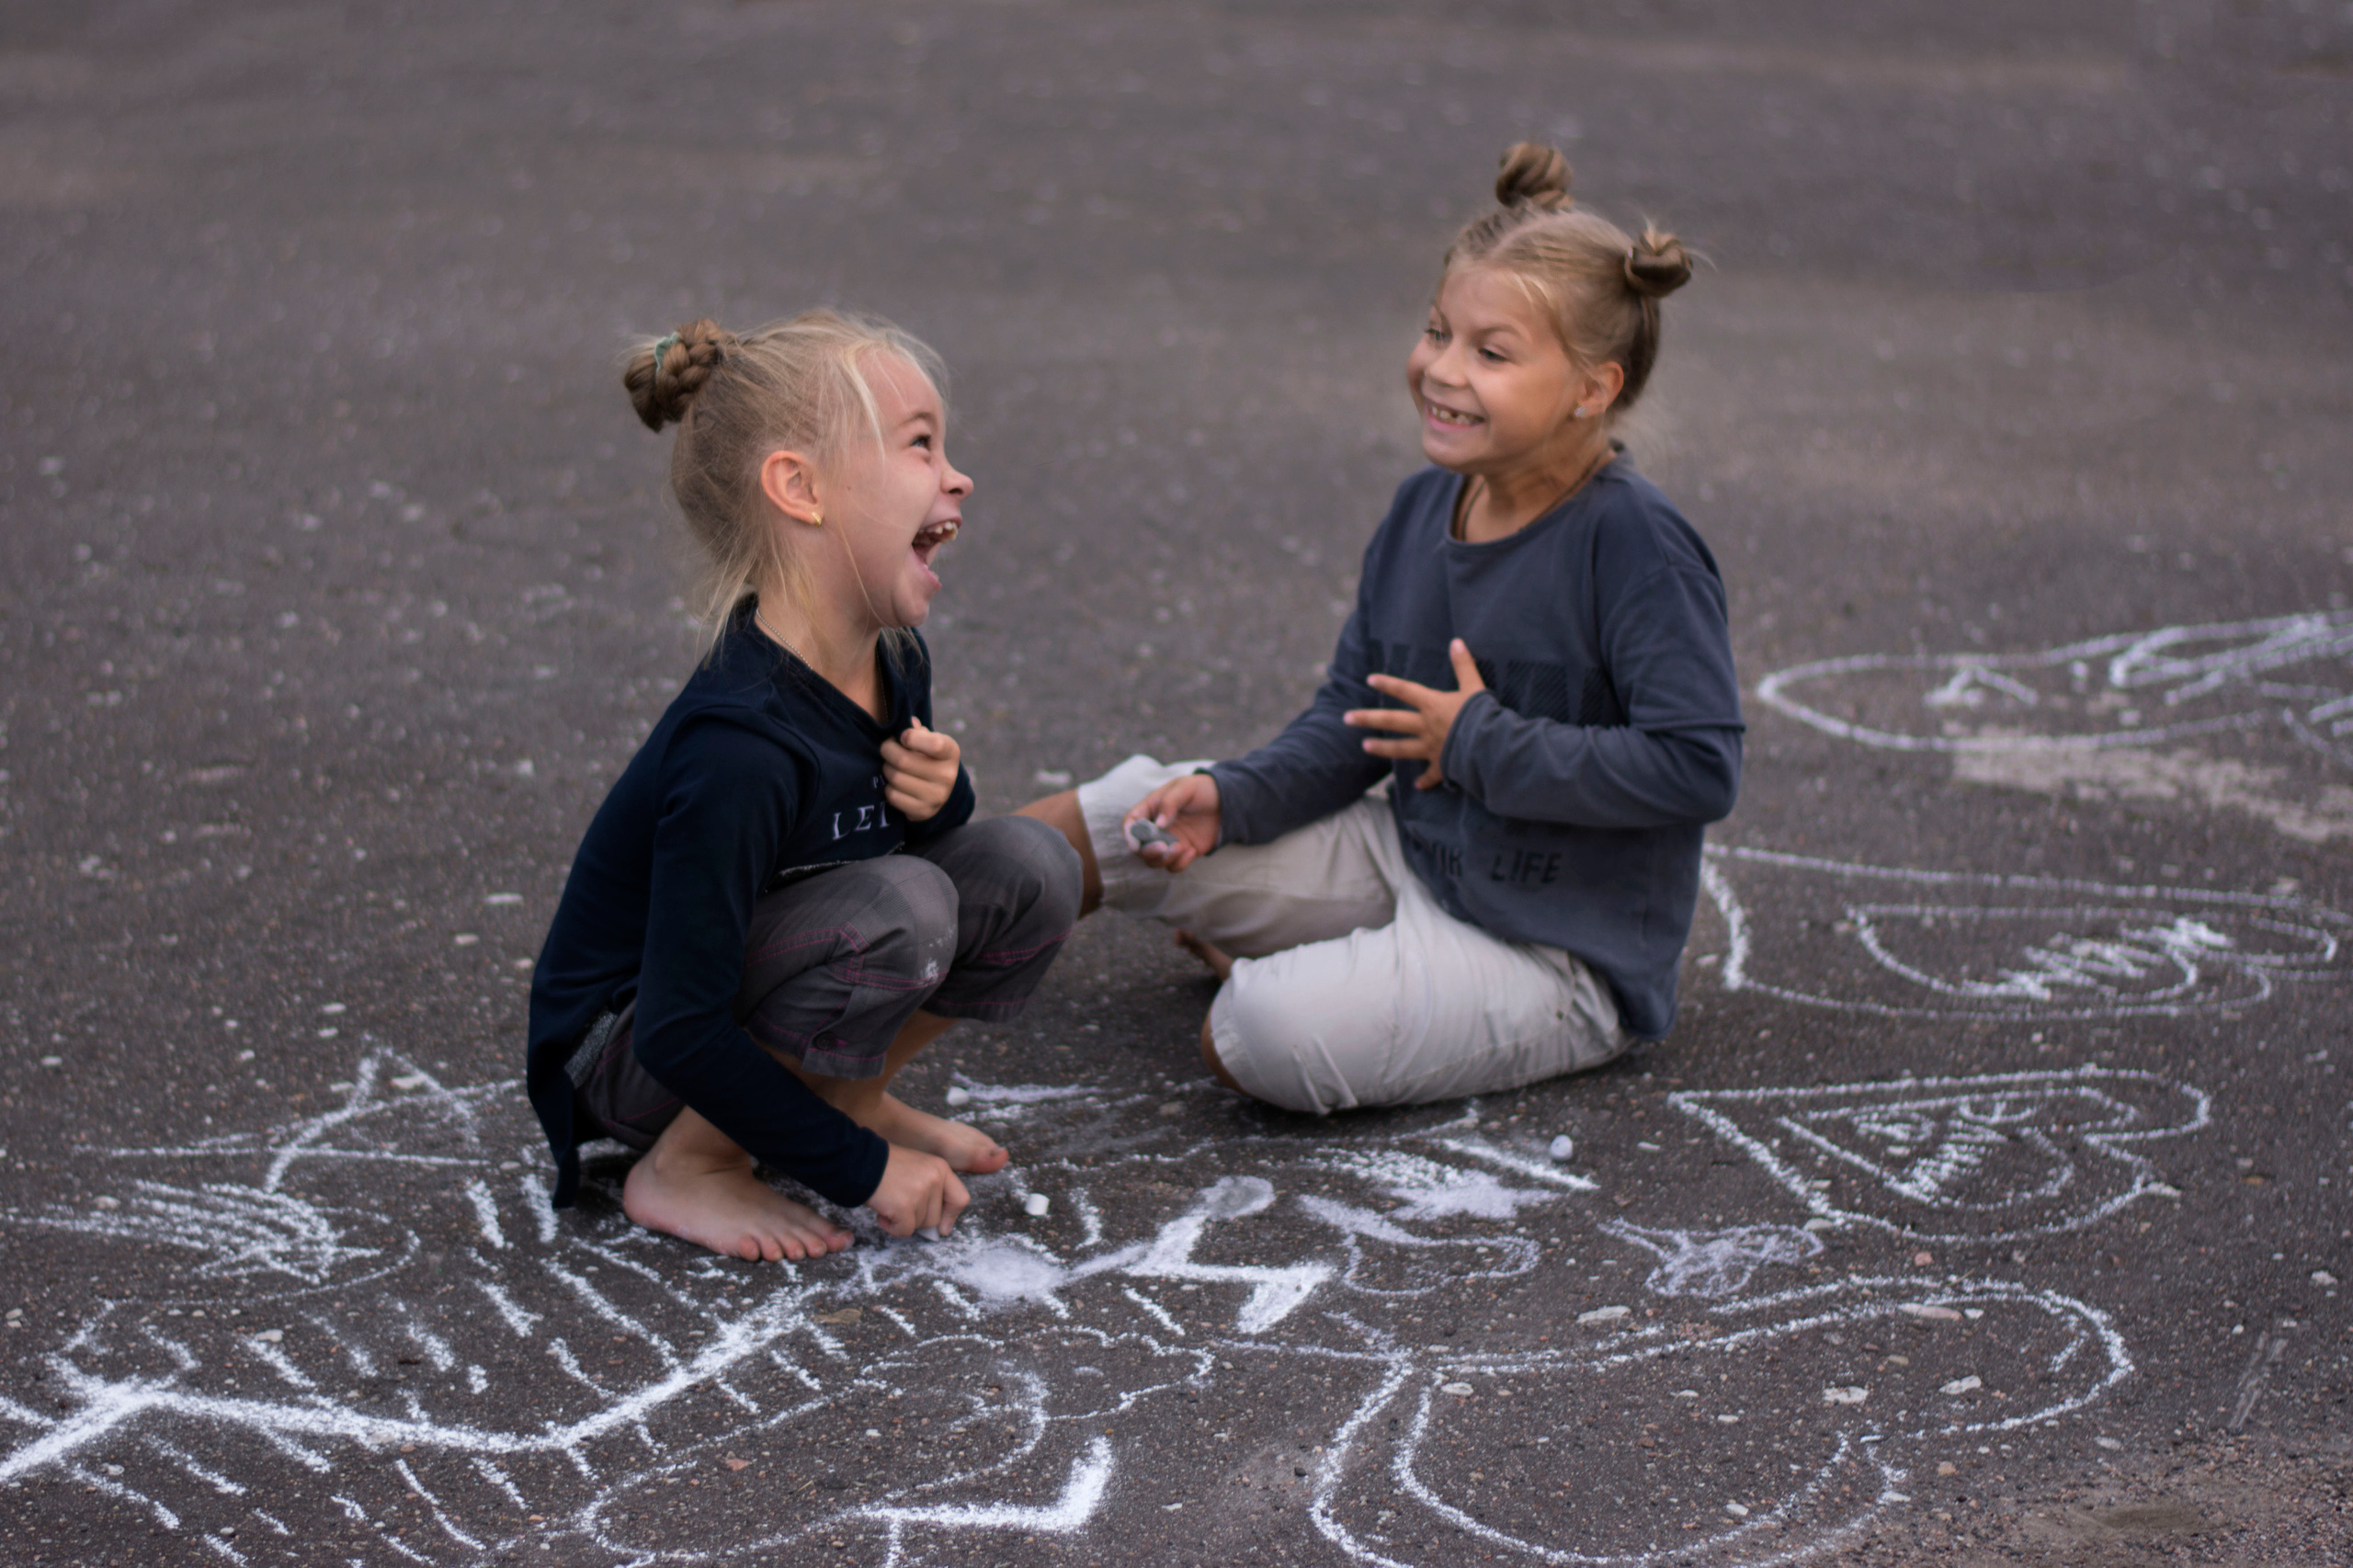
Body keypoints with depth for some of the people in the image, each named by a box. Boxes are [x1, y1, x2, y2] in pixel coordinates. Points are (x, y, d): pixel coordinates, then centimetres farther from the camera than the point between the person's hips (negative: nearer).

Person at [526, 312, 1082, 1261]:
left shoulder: (891, 665, -6)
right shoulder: (739, 747, -32)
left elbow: (907, 834, 15)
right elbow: (678, 1035, -30)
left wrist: (940, 798, -11)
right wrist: (861, 1168, -22)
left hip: (754, 984, 8)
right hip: (621, 1057, -8)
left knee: (1030, 870, -8)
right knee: (902, 909, -31)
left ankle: (854, 1094, 11)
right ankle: (685, 1167, -12)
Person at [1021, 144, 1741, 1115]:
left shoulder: (1635, 547, -20)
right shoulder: (1423, 510, 2)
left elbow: (1701, 766, -26)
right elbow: (1354, 716, 10)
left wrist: (1482, 743, -20)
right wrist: (1230, 798, -8)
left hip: (1550, 951, -7)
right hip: (1406, 855, 7)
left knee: (1268, 1038, -27)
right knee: (1137, 815, -2)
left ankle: (1258, 963, 6)